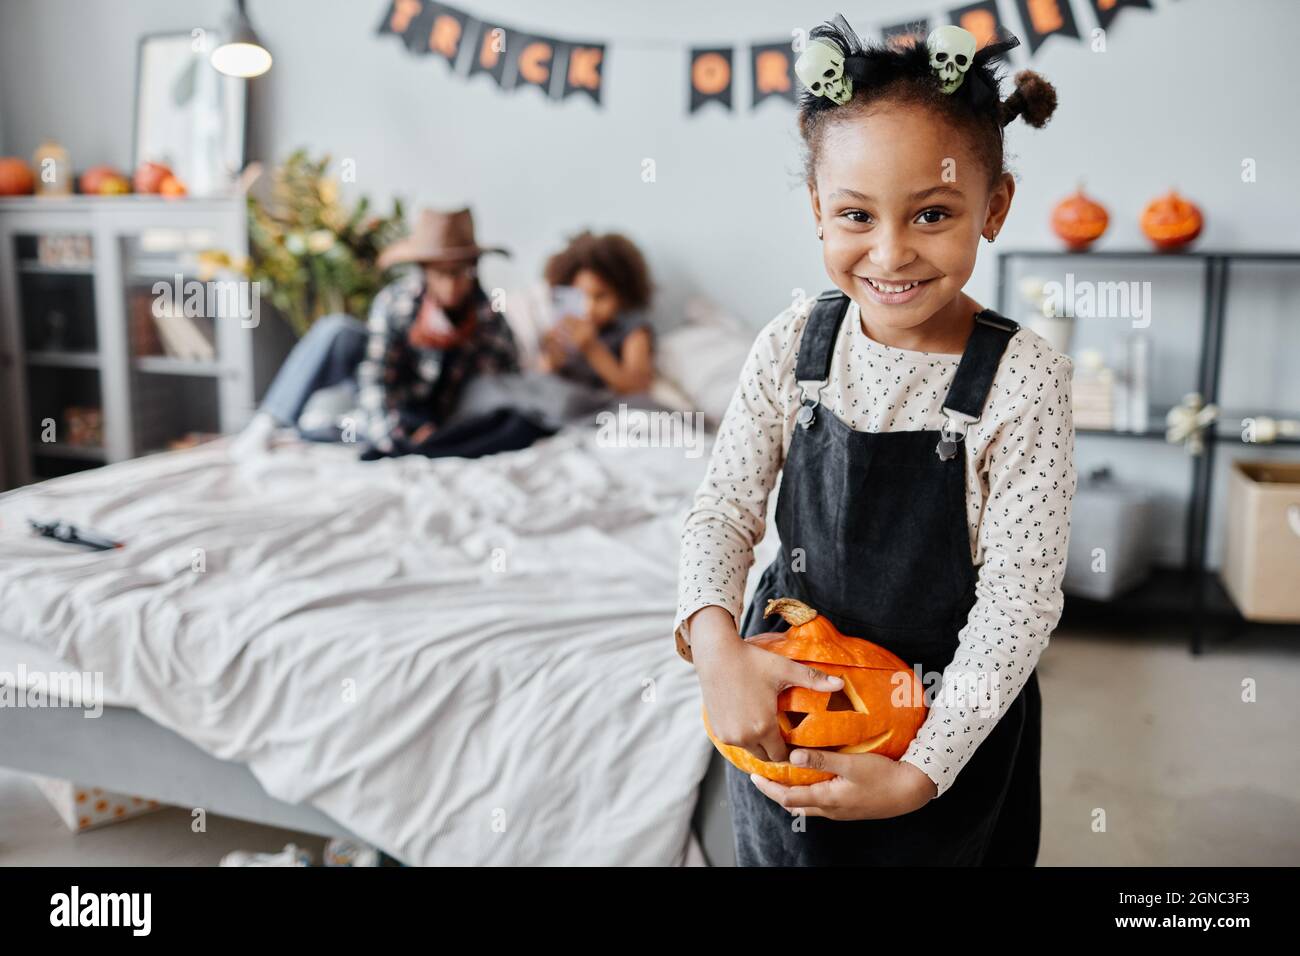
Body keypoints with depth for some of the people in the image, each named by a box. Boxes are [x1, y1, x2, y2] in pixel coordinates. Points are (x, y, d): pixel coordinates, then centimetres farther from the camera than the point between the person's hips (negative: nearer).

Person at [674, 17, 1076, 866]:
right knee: (778, 848, 23)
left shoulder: (1022, 378, -20)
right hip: (781, 696, 3)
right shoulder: (793, 344, -11)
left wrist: (921, 772, -22)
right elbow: (724, 511, -7)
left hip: (947, 721, -2)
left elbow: (1018, 601, -18)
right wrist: (715, 639, -26)